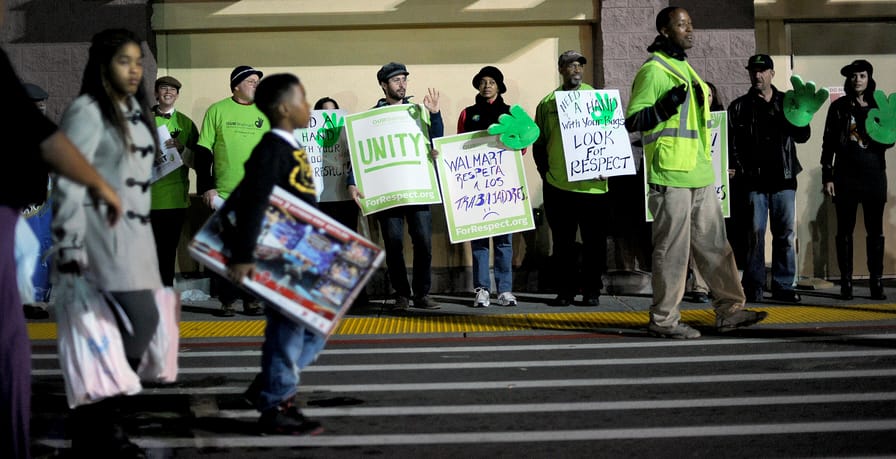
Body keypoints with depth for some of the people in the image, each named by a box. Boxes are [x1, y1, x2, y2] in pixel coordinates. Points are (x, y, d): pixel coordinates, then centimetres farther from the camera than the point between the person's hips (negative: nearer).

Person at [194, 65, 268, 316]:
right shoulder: (217, 111, 3)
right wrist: (206, 187, -5)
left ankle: (252, 298, 11)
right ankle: (228, 299, 9)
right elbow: (203, 151, 2)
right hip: (224, 193, -2)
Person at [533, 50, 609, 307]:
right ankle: (565, 291, 13)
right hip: (558, 186, 1)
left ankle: (592, 290, 11)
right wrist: (546, 174, 2)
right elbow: (539, 144, 12)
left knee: (593, 241, 3)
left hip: (593, 185, -1)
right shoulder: (547, 103, 8)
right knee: (562, 242, 6)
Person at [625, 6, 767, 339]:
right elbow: (632, 121, -13)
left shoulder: (686, 70, 20)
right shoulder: (652, 71, -8)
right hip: (670, 177, -9)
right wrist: (665, 106, -24)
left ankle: (729, 310, 18)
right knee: (672, 249, -5)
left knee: (714, 245, 11)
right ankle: (663, 320, 3)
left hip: (700, 176, 9)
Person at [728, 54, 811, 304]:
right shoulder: (739, 107, 8)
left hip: (783, 179, 2)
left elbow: (803, 136, 4)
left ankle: (784, 286, 9)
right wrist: (742, 169, -8)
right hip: (754, 181, -1)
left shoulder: (786, 102, 11)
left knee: (786, 234, 2)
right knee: (755, 234, -2)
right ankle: (753, 286, 4)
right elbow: (731, 142, 3)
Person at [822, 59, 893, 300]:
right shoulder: (839, 107, 4)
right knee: (845, 230, 1)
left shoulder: (879, 106, 7)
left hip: (874, 174, 1)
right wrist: (827, 176, -2)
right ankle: (846, 282, 6)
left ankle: (876, 282, 6)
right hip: (846, 175, -1)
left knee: (875, 230, 2)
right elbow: (828, 143, 4)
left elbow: (889, 141, 8)